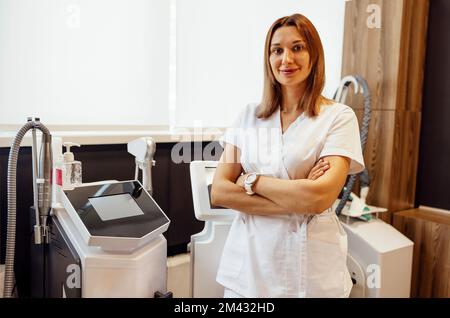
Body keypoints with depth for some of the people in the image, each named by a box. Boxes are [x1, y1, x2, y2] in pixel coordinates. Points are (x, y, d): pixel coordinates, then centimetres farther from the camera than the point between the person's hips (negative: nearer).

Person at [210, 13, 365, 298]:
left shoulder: (338, 117, -6)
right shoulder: (249, 116, 3)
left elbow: (320, 197, -19)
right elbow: (219, 193, -6)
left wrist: (251, 181, -10)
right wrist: (296, 204, -15)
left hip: (310, 268, -2)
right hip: (248, 263, 3)